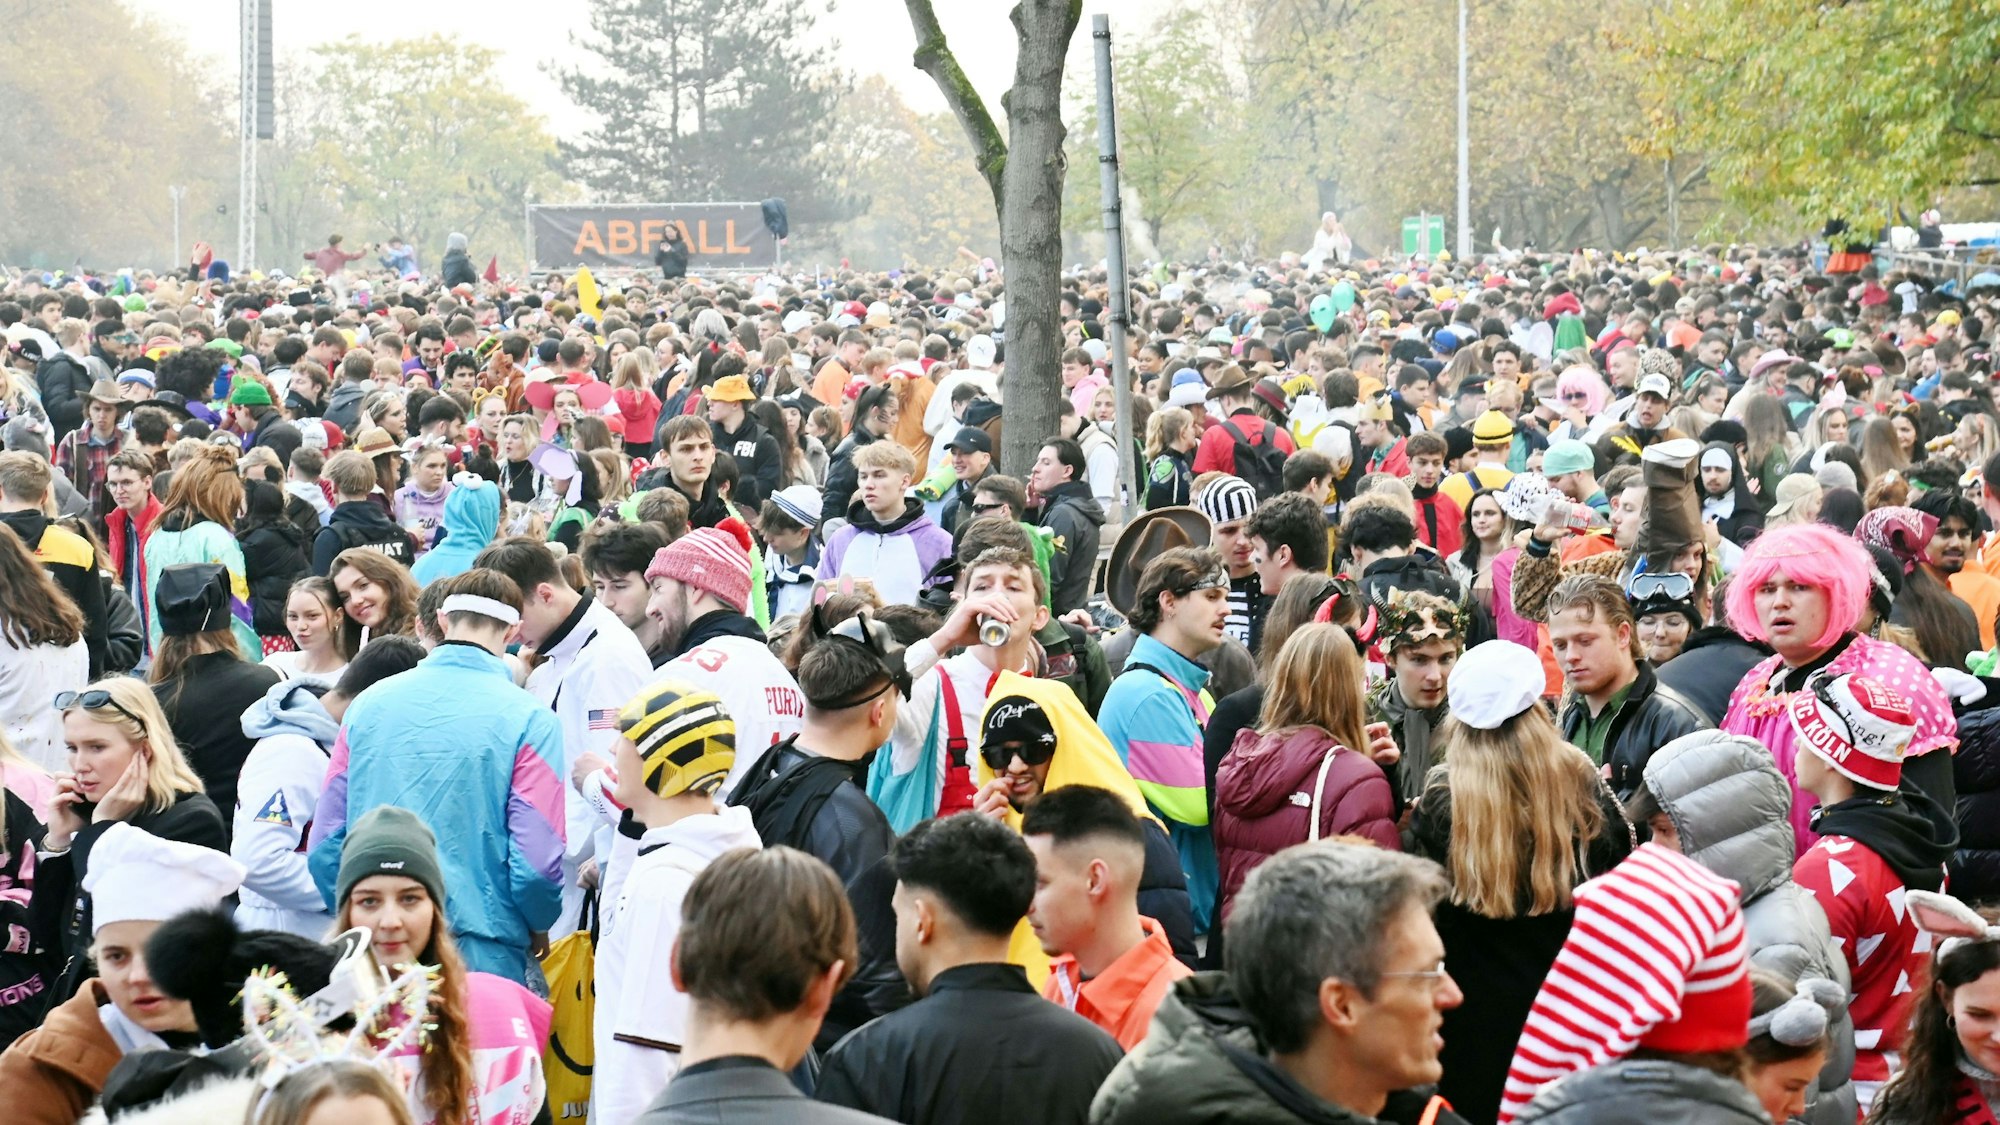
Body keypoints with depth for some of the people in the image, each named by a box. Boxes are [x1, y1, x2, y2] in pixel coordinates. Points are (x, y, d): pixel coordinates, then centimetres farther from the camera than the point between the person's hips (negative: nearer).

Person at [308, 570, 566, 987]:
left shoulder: (368, 705, 6)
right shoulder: (528, 719, -6)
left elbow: (324, 846, 8)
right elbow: (536, 862, -10)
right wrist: (538, 926, 11)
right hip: (480, 954, -4)